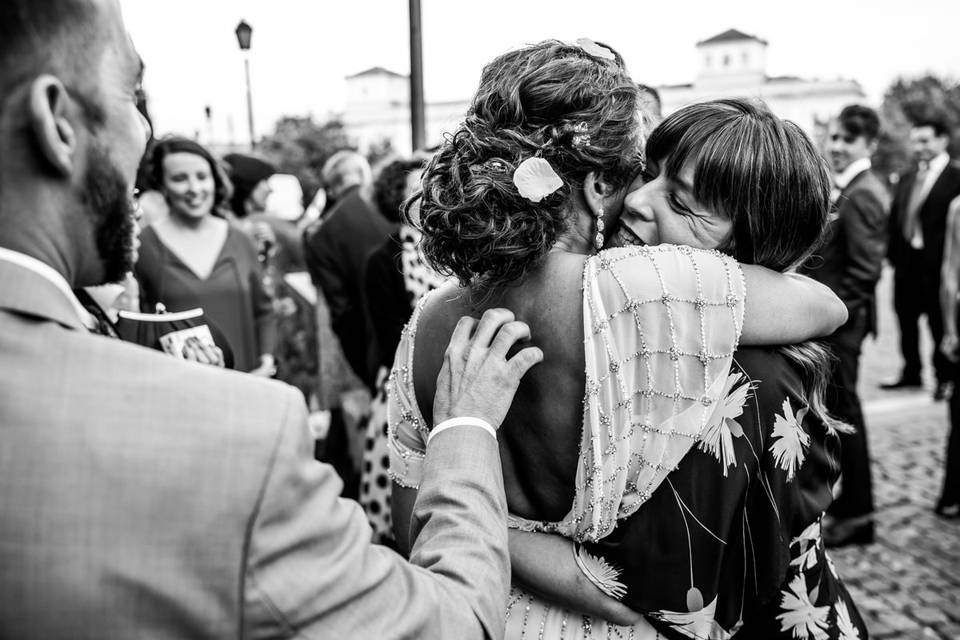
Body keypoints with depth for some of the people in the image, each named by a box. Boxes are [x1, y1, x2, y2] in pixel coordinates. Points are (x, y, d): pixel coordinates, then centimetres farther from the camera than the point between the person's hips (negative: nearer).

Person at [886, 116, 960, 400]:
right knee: (906, 322, 15)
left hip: (936, 266, -6)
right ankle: (911, 373, 30)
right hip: (906, 265, 6)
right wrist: (893, 254, 2)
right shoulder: (906, 179, 11)